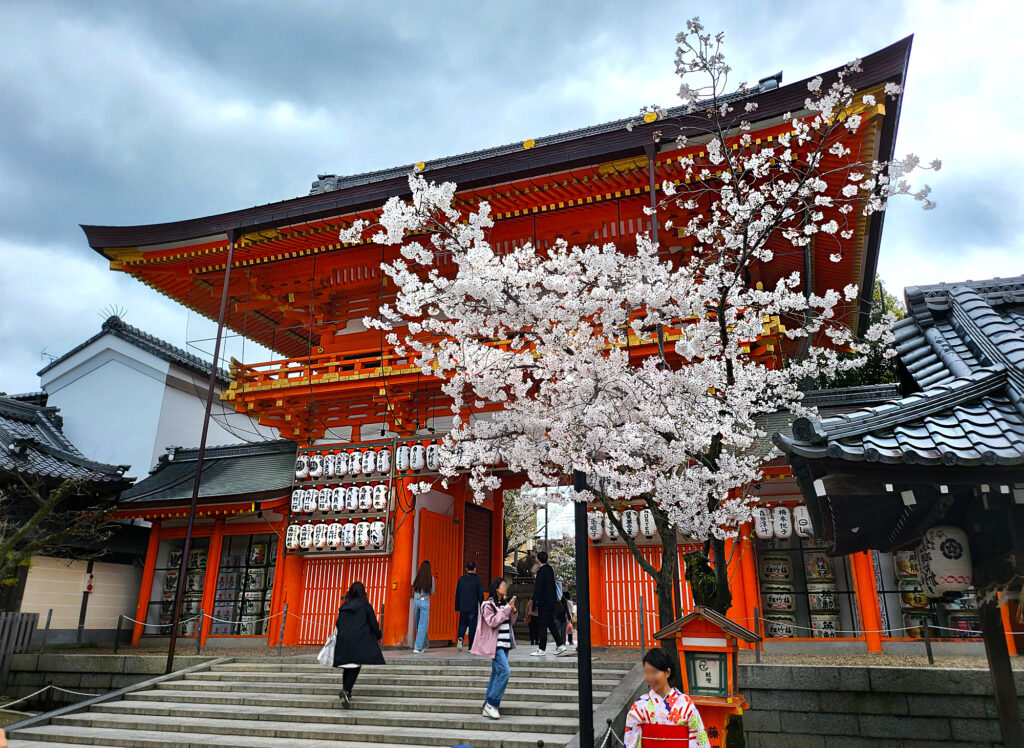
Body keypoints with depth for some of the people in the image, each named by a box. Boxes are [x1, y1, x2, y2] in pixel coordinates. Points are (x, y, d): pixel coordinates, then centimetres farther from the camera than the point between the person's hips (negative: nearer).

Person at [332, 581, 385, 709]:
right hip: (358, 641, -5)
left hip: (343, 641, 5)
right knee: (355, 667, -3)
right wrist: (378, 637, 17)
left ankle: (347, 693, 19)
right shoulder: (365, 606, 0)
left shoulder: (344, 607, 12)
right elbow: (373, 623, 2)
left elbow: (338, 624, 15)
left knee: (348, 668, 15)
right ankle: (346, 691, -20)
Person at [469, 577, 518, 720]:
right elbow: (492, 622, -20)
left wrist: (513, 612, 2)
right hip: (495, 644, -8)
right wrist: (507, 609, -19)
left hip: (505, 644, 8)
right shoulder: (488, 605, -8)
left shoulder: (504, 603, 15)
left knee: (497, 673, 8)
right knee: (504, 671, -18)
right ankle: (491, 704, -8)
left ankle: (488, 708, 14)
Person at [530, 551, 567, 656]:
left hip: (543, 602, -8)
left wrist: (534, 601, -15)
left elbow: (537, 588, -18)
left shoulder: (541, 571, -17)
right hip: (551, 601, 8)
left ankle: (542, 649, 5)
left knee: (542, 625, -1)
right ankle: (560, 645, 11)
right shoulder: (550, 569, 7)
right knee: (551, 624, 15)